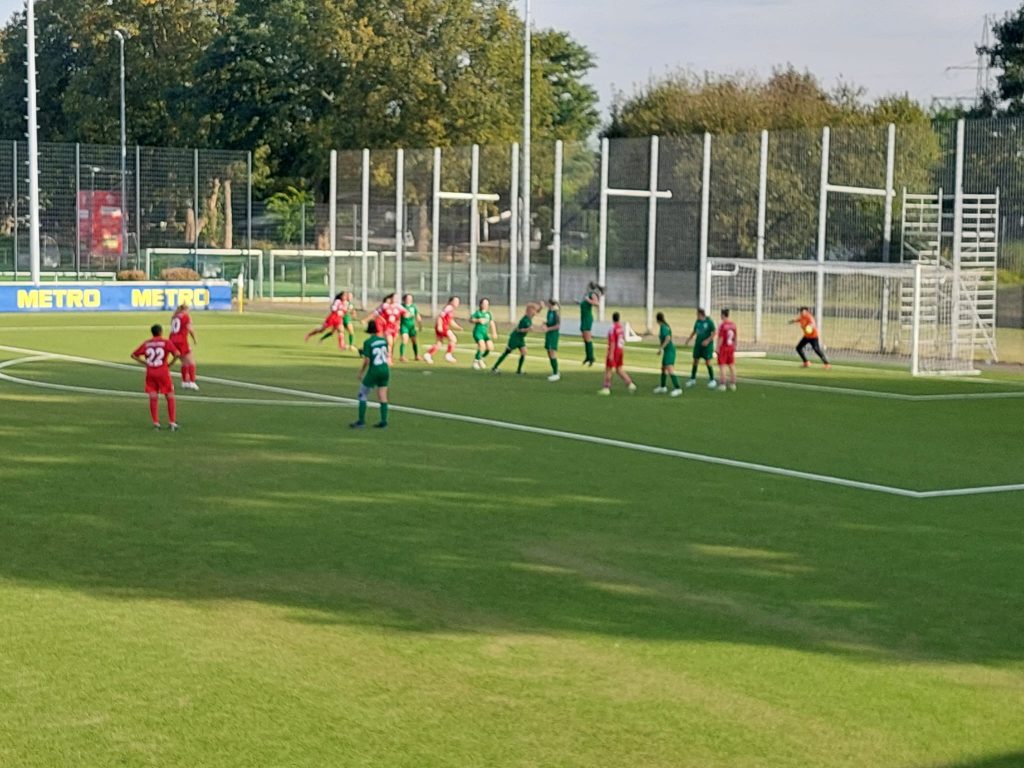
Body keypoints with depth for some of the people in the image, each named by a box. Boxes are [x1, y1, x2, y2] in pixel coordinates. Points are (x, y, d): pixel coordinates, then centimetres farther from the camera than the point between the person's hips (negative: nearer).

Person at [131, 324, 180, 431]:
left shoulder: (146, 343, 8)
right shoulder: (166, 342, -2)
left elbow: (133, 355, 9)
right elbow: (177, 354, -15)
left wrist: (145, 363, 9)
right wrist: (170, 363, -1)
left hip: (150, 373, 3)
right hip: (163, 372, -3)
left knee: (153, 398, 6)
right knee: (170, 397, 7)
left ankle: (155, 423, 3)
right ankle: (172, 422, 4)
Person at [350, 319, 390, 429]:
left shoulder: (368, 342, -13)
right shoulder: (384, 340, 3)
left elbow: (367, 361, -15)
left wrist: (360, 373, -3)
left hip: (374, 371, -5)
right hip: (385, 370, 5)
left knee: (362, 395, 7)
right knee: (383, 397, 10)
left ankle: (361, 421, 5)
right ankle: (384, 422, 9)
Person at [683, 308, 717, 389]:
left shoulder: (709, 322, -11)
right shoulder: (698, 321, 7)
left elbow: (714, 333, -11)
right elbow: (694, 331, 17)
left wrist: (708, 340, -22)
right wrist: (688, 340, 9)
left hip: (707, 345, -6)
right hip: (698, 344, 6)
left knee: (708, 362, -7)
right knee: (695, 361, 7)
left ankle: (712, 380, 2)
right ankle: (693, 379, 18)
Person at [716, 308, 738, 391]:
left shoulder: (722, 325, -17)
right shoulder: (733, 324, 3)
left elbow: (721, 338, -17)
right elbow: (735, 337, 9)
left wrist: (718, 349, -10)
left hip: (723, 348, -6)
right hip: (731, 347, 6)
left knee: (722, 366, -1)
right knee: (732, 366, 12)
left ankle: (723, 385, -2)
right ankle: (733, 384, 16)